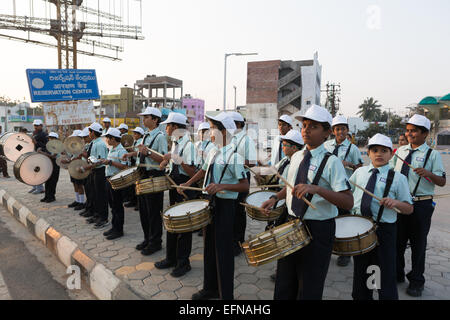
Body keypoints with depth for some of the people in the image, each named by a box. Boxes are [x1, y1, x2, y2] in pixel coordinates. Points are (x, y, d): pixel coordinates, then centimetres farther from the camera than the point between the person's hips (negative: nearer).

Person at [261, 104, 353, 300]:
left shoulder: (331, 162, -14)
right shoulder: (296, 157, 6)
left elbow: (348, 203, -22)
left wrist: (316, 189, -34)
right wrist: (275, 198, 8)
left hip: (318, 230, -6)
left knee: (309, 290, 11)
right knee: (284, 285, 18)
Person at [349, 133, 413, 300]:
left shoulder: (398, 178, -4)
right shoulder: (359, 172, 5)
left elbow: (409, 208, -3)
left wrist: (395, 202, -21)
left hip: (384, 229, -3)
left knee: (387, 272, 6)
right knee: (360, 269, 19)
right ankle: (360, 296, 39)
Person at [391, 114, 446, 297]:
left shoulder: (433, 154, -3)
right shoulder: (400, 151, 9)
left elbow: (442, 182, -7)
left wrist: (429, 174, -26)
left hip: (421, 205, -4)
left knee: (418, 244, 8)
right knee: (397, 240, 14)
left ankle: (416, 281, 26)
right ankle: (397, 274, 33)